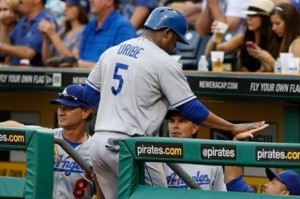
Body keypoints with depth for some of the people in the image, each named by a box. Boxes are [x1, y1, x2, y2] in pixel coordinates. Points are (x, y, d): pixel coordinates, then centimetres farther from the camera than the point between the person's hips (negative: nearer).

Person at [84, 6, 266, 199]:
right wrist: (233, 128, -1)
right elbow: (191, 109, -7)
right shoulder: (164, 62, -7)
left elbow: (90, 93, 19)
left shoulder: (110, 52, 12)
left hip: (99, 143, 7)